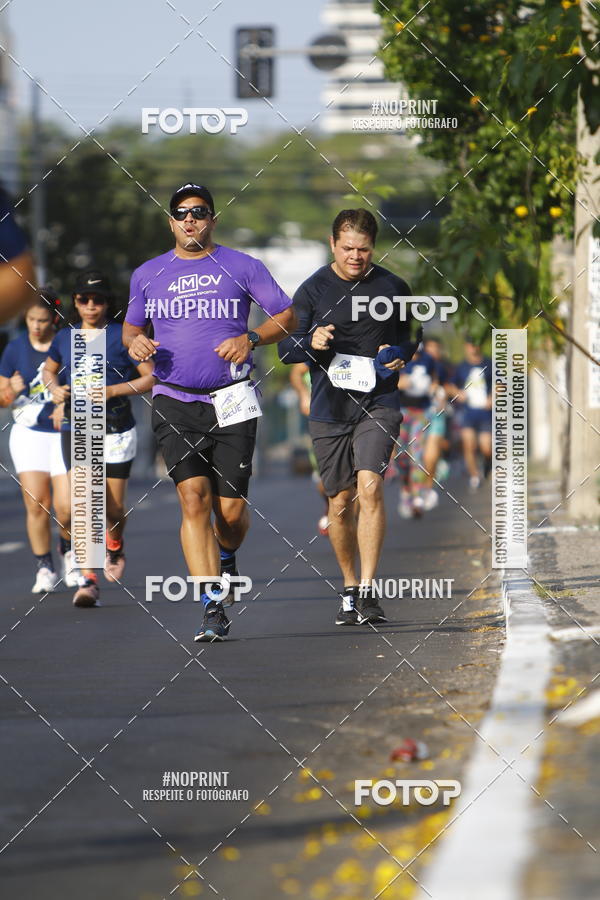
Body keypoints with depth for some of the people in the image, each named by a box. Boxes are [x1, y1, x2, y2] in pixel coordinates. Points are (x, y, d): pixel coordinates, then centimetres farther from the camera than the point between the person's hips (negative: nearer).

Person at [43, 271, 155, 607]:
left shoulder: (123, 336, -4)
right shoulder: (66, 337, 7)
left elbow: (151, 378, -4)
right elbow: (49, 370, 25)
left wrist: (113, 391, -16)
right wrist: (55, 388, 2)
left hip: (116, 431, -1)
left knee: (114, 507, 6)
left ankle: (115, 545, 43)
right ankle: (88, 580, -15)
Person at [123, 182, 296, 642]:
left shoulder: (243, 267, 4)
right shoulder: (148, 275, 11)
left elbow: (287, 316, 6)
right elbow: (132, 326, 23)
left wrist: (250, 338, -12)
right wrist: (135, 342, -1)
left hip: (232, 401, -1)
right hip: (175, 402, 1)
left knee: (231, 509, -3)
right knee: (194, 498, -15)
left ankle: (226, 559, 34)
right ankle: (214, 606, -15)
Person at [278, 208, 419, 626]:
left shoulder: (393, 288, 5)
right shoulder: (313, 289, 3)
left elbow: (413, 337, 18)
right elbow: (285, 347, 5)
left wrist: (400, 354, -5)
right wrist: (311, 343, -17)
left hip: (378, 403, -1)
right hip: (329, 408, 1)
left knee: (370, 487, -19)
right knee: (340, 503, 6)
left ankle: (368, 591, -19)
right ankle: (349, 590, 23)